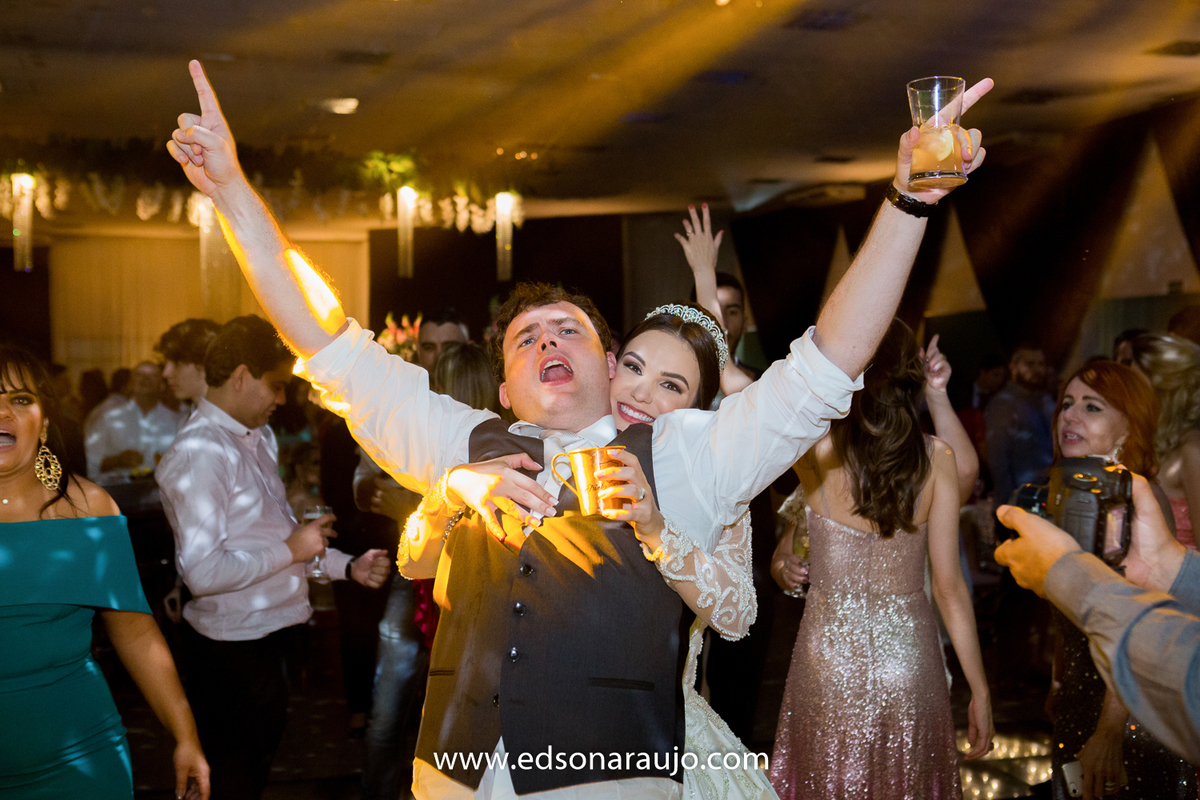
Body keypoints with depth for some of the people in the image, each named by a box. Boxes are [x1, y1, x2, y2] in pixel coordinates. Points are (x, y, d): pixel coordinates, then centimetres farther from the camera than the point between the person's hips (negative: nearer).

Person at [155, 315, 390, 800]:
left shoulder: (259, 438, 9)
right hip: (233, 646, -9)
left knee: (261, 757, 24)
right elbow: (203, 573, -29)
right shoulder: (200, 454, -22)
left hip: (270, 634, 9)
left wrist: (348, 567, 8)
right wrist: (291, 549, -19)